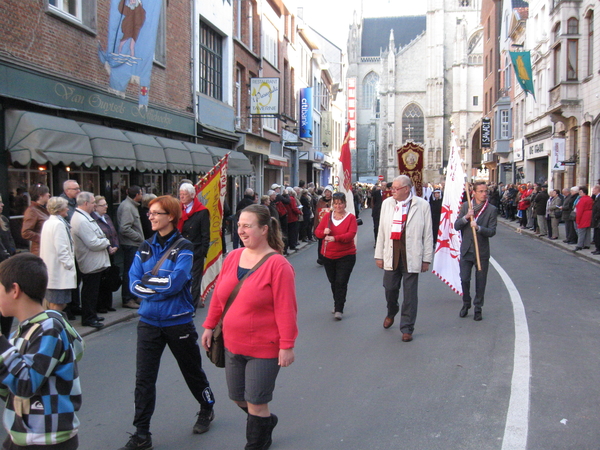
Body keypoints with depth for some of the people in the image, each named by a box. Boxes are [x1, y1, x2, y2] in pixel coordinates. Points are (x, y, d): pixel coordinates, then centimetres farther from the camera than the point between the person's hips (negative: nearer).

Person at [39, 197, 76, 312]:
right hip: (59, 271, -10)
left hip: (50, 270, 10)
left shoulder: (47, 223, 14)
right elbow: (61, 249, -20)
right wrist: (69, 264, -15)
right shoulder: (59, 224, -15)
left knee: (53, 301, 15)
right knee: (58, 304, -7)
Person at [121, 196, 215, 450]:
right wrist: (161, 287, -17)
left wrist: (146, 281, -10)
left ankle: (207, 409, 41)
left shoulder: (183, 248, -10)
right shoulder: (145, 248, 4)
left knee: (192, 371, 16)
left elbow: (175, 282, -22)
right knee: (143, 379, 3)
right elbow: (134, 284, -4)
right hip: (149, 322, 4)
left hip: (178, 321, -3)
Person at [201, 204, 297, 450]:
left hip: (264, 347, -6)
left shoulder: (278, 265, -17)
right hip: (233, 344, 7)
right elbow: (218, 295, 11)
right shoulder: (233, 257, 1)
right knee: (238, 398, 19)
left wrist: (287, 346, -17)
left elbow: (286, 310, -17)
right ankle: (266, 421, 47)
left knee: (256, 403, 3)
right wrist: (209, 326, 11)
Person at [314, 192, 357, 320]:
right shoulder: (327, 216, 6)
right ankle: (337, 303, 33)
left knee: (341, 282, -9)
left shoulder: (350, 217, -5)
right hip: (328, 255, 4)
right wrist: (324, 232, -18)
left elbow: (351, 234, -18)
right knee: (333, 282, 14)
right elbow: (317, 232, 6)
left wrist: (335, 238, -32)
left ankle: (339, 309, -3)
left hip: (346, 256, -4)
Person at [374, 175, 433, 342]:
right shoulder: (387, 203, 4)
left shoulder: (422, 205, -5)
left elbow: (427, 234, -2)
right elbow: (381, 231, 7)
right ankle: (391, 314, 42)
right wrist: (379, 255, 6)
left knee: (410, 294, 4)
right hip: (391, 255, 3)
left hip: (411, 257, -3)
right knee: (390, 288, 11)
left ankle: (407, 328, 17)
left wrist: (426, 259, -2)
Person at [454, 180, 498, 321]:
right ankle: (466, 304, 25)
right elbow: (456, 226, 0)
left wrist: (478, 227, -26)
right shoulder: (465, 206, 3)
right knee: (464, 279, 2)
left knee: (480, 282, 6)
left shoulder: (491, 210, -4)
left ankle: (478, 308, 21)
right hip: (466, 250, 1)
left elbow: (492, 232, -9)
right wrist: (466, 217, -17)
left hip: (482, 251, -1)